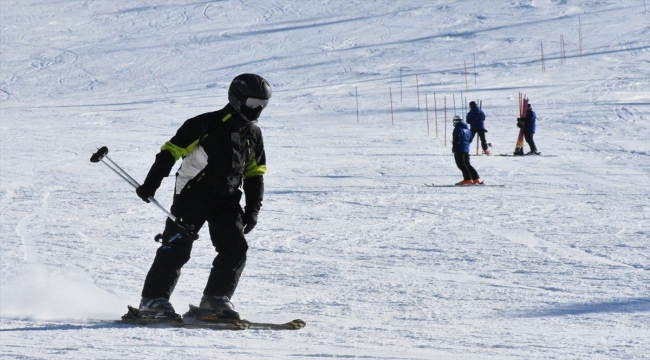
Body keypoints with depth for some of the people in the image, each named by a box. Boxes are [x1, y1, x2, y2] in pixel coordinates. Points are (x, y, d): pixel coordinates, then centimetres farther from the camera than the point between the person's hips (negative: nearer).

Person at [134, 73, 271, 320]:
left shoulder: (253, 134, 8)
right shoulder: (206, 125, -10)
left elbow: (254, 175, 16)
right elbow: (171, 151, -8)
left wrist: (252, 210, 6)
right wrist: (150, 184, -11)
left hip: (226, 201, 6)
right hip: (192, 195, -5)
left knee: (235, 249, -6)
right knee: (176, 249, -8)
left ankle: (215, 299, 4)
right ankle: (153, 300, -1)